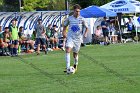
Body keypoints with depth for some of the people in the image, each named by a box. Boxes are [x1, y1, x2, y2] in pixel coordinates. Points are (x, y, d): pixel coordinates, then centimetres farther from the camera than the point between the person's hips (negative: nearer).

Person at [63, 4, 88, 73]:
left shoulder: (81, 19, -3)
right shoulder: (69, 18, -1)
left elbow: (87, 27, 5)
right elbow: (65, 25, 16)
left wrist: (85, 33, -14)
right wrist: (64, 32, 2)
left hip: (78, 38, 1)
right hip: (70, 37, -1)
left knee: (75, 53, 10)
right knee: (67, 50, -21)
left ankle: (75, 64, 42)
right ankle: (67, 68, -25)